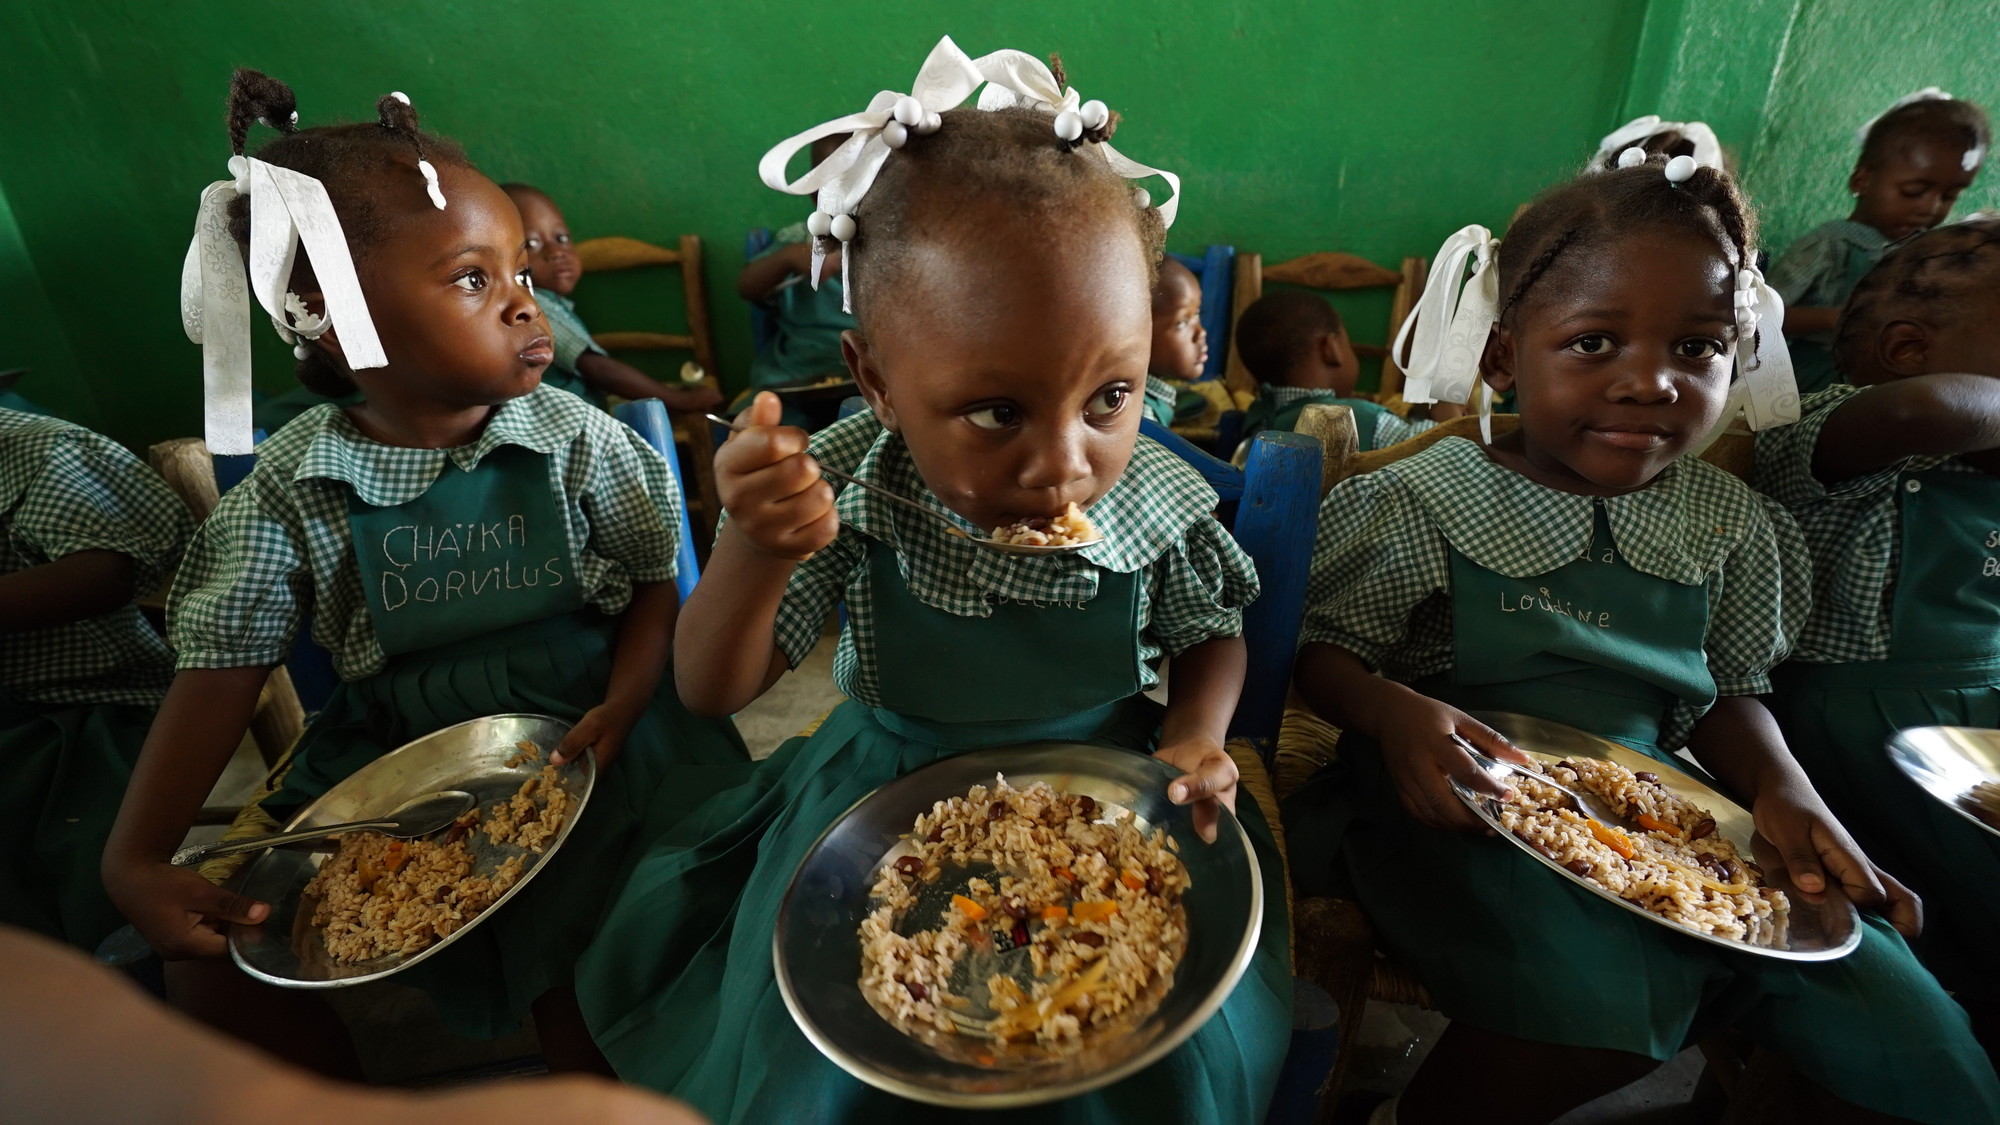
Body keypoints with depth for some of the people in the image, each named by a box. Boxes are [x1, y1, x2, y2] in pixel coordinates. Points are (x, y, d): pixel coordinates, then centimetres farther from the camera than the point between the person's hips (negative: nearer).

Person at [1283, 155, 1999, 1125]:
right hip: (1468, 808, -5)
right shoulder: (1418, 506, -9)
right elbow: (1324, 653, -6)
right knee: (1590, 1000, -30)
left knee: (1915, 1045, -1)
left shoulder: (1728, 524, 7)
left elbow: (1728, 693, 15)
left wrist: (1784, 791, -4)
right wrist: (1393, 714, -26)